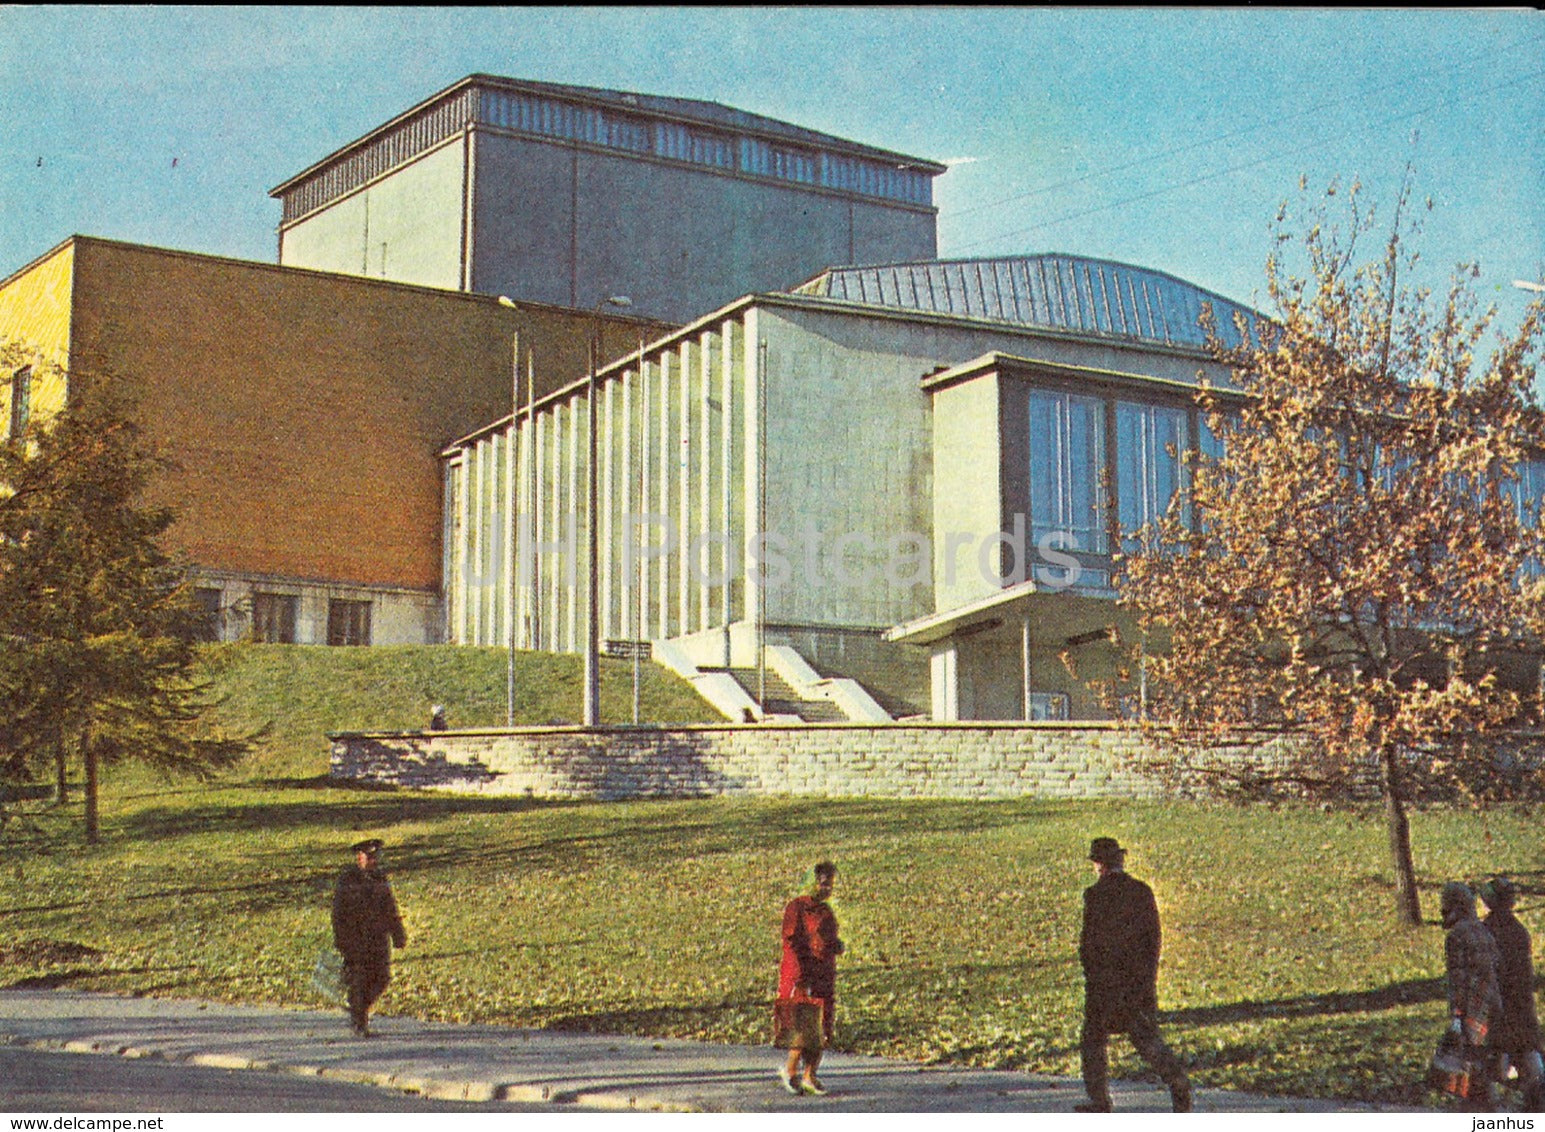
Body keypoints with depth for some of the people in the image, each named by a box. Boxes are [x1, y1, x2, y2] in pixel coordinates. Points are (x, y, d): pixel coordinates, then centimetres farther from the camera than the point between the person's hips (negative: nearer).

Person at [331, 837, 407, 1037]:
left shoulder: (380, 879, 10)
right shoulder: (346, 879, -7)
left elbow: (390, 908, 17)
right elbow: (338, 913, -8)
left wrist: (398, 935, 14)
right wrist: (342, 942, -13)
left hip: (379, 937, 5)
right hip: (355, 940, -5)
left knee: (382, 977, 3)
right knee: (358, 980, -2)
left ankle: (361, 1008, 25)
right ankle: (359, 1022, 9)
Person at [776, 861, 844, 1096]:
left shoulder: (826, 911, 17)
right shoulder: (797, 908, -7)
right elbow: (791, 943, -13)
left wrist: (837, 946, 3)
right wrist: (801, 976, -20)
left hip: (825, 977, 8)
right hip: (801, 978, -8)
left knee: (824, 1029, 5)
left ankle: (810, 1076, 15)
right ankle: (790, 1071, 4)